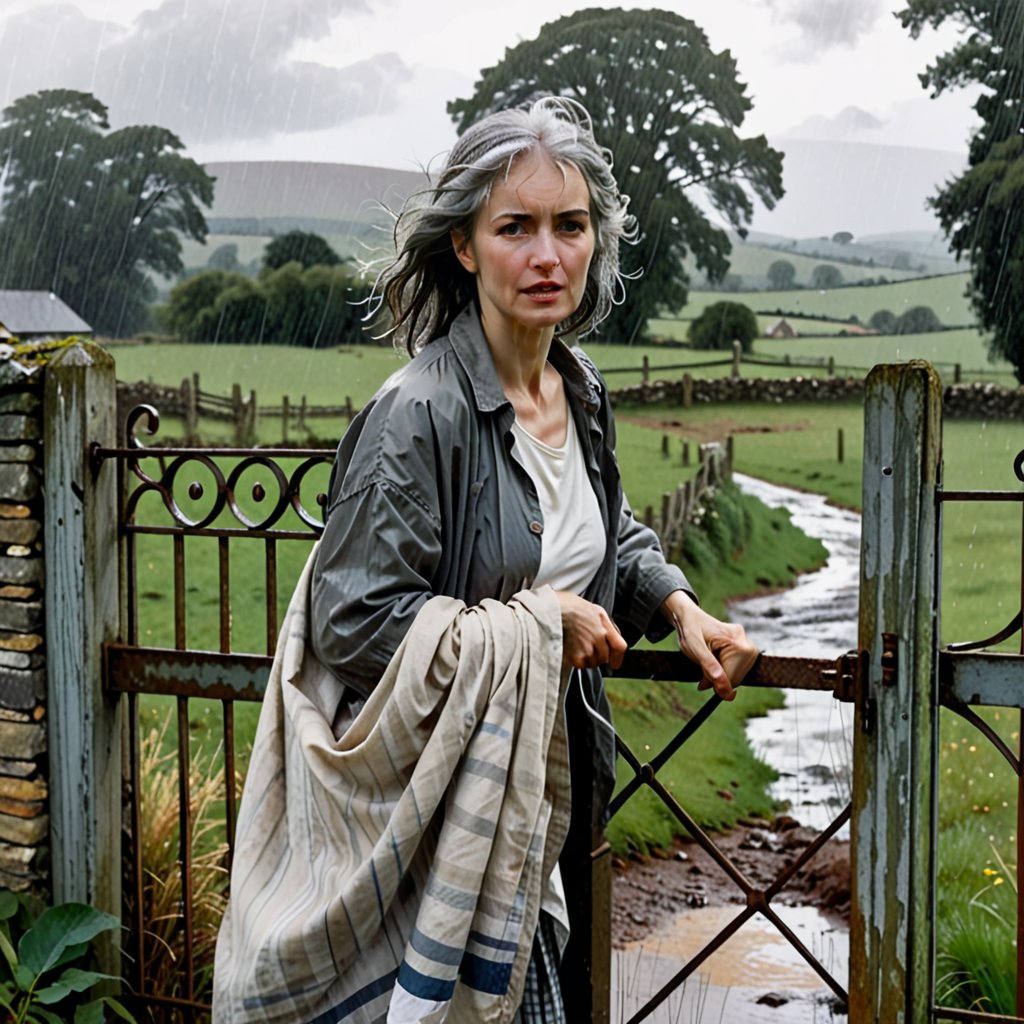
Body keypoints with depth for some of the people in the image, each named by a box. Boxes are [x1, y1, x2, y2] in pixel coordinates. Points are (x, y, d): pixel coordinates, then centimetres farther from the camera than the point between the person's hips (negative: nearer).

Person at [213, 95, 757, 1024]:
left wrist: (679, 606, 5)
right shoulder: (420, 414, -22)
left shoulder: (582, 393, 4)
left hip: (536, 789, 8)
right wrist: (538, 624, -19)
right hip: (432, 800, -8)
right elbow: (353, 626, -24)